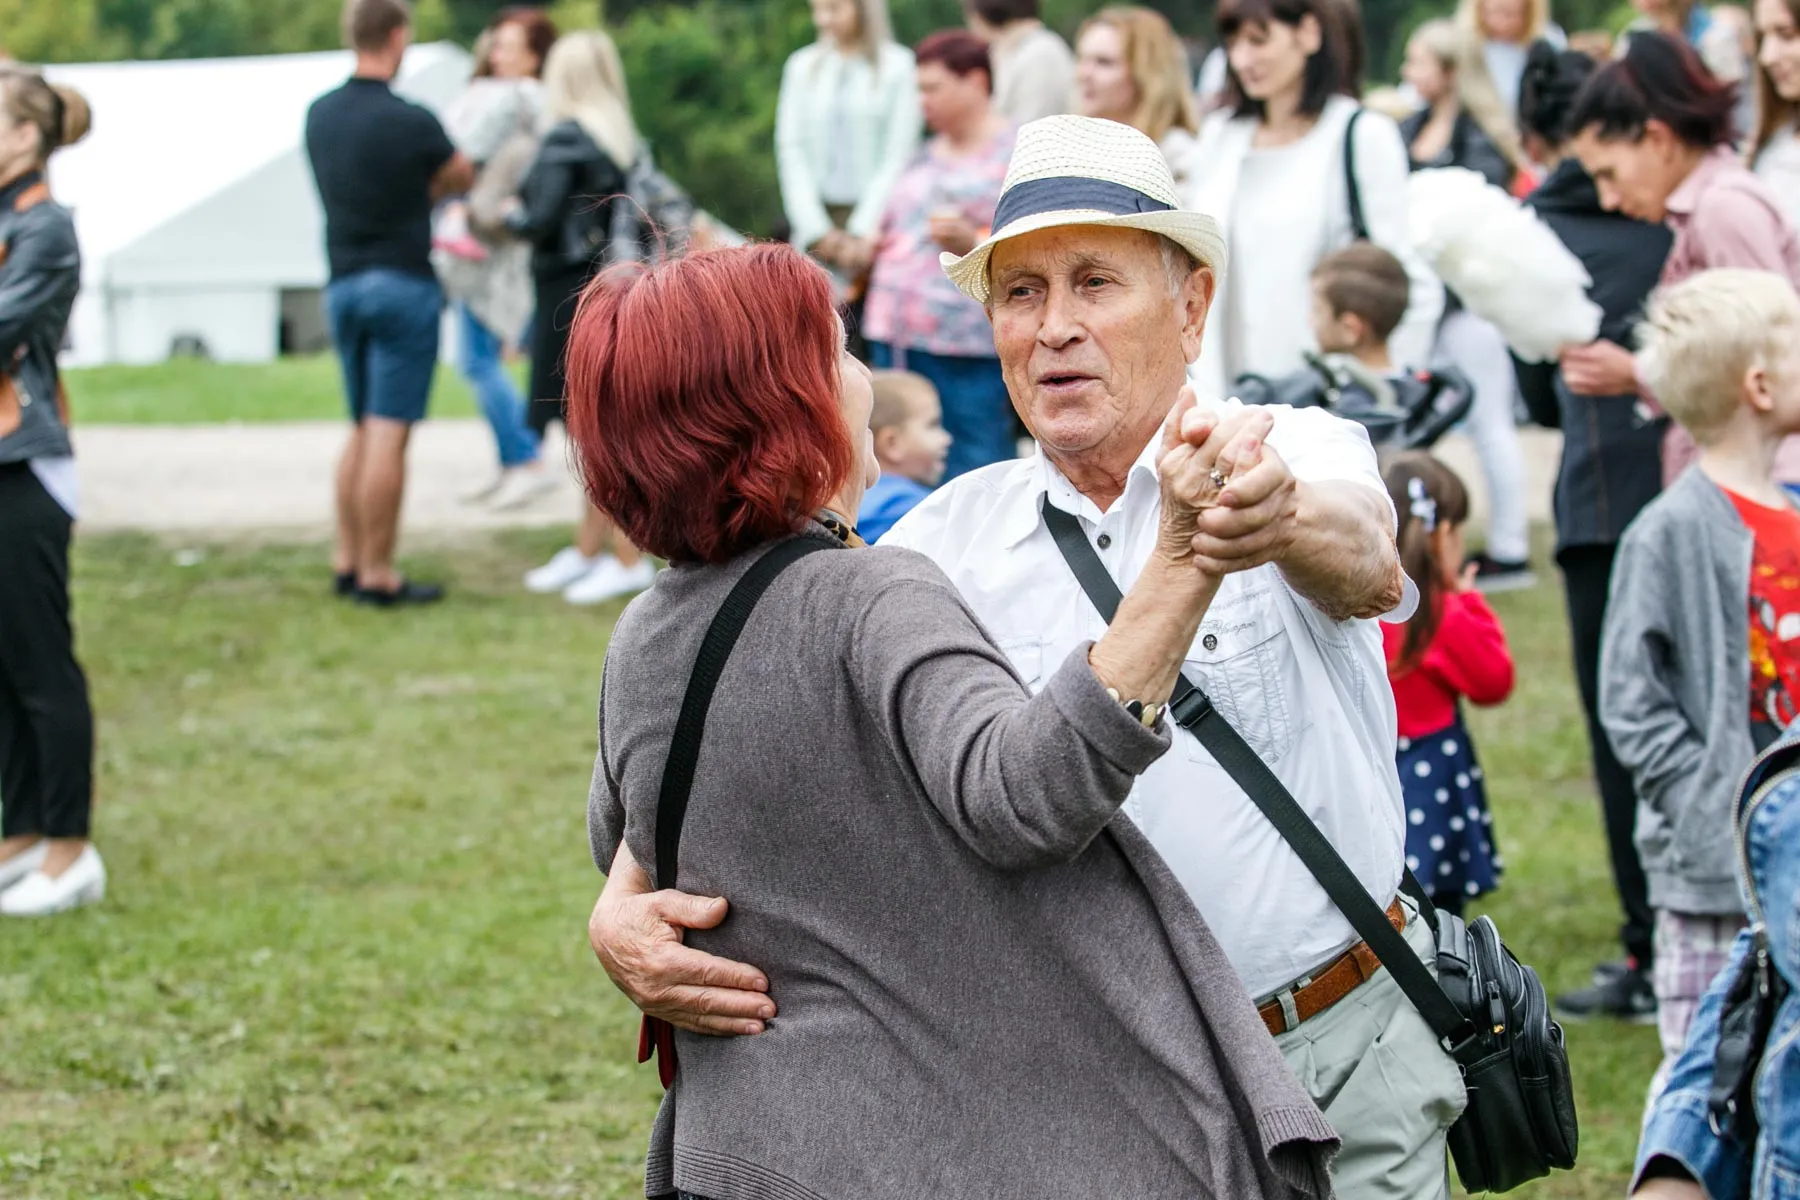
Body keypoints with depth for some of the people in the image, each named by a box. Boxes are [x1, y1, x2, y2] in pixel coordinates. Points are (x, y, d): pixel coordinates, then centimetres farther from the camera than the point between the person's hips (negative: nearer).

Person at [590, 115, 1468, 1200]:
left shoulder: (1302, 456, -6)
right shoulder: (955, 536, 1)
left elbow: (1367, 568, -29)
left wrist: (1279, 517, -54)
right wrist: (625, 906, -22)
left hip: (1347, 1074, -2)